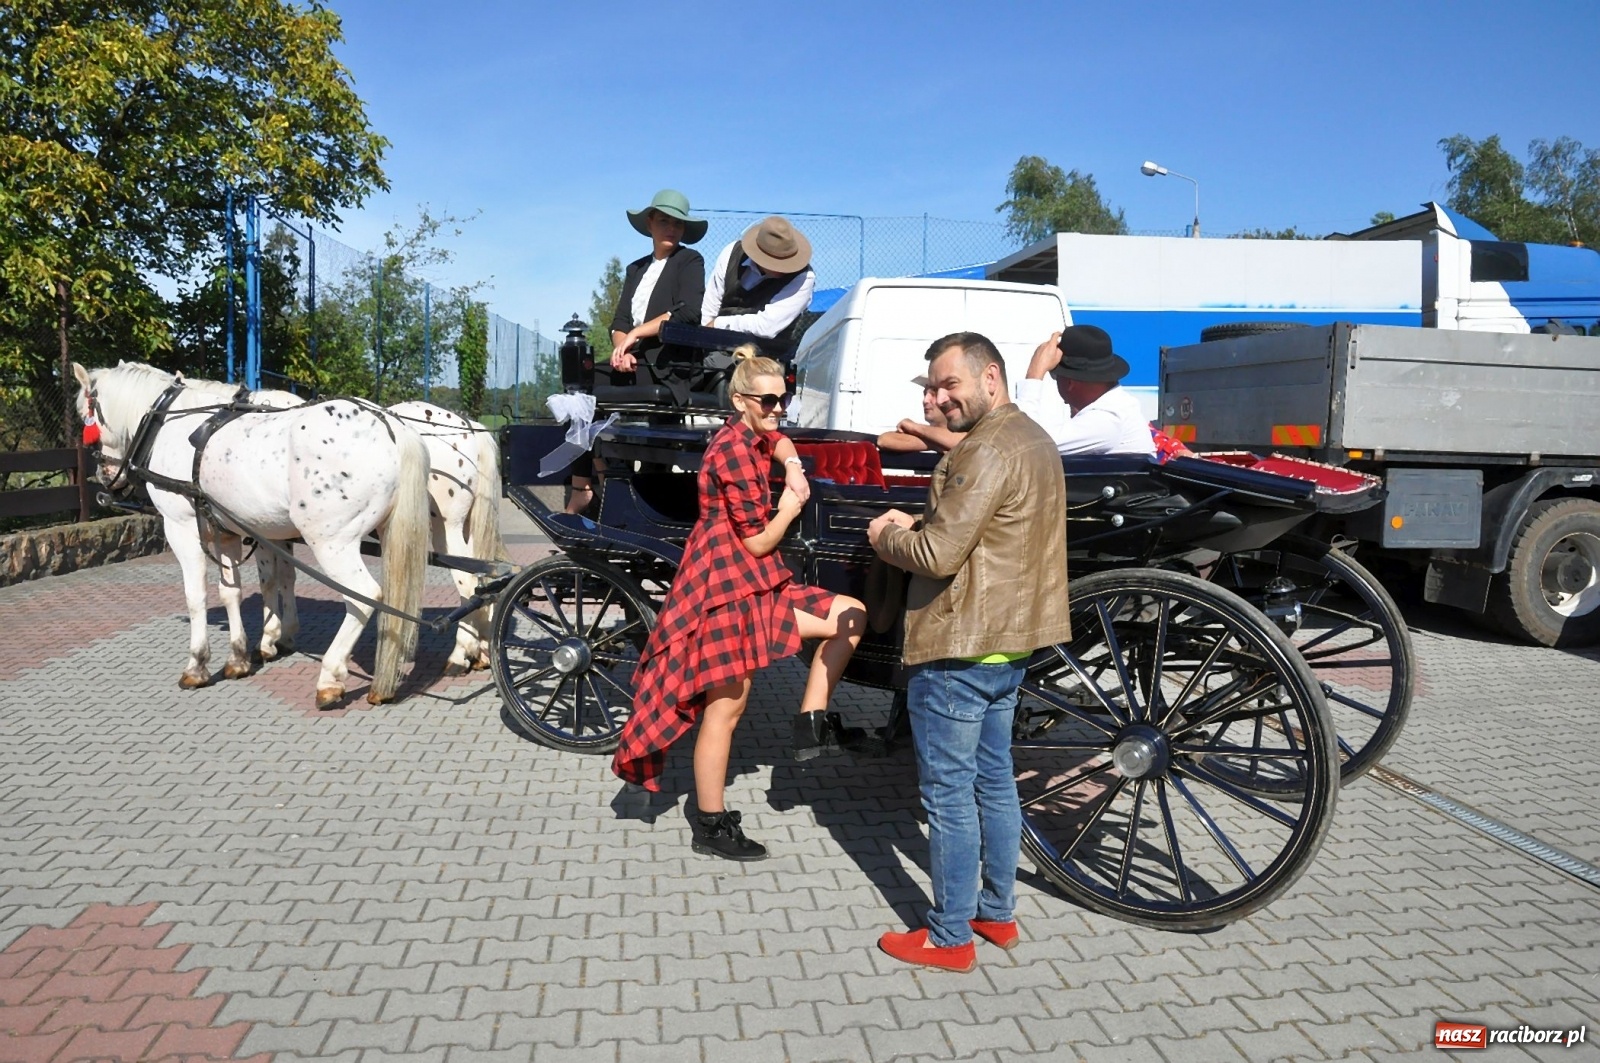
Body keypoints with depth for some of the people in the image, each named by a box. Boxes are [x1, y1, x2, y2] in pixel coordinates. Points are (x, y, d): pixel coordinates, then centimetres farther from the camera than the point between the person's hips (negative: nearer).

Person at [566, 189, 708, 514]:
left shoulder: (690, 261, 6)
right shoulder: (636, 268, 24)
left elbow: (689, 312, -11)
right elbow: (619, 321, 14)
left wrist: (635, 334, -11)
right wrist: (621, 349, -9)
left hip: (668, 363, -6)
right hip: (633, 362, 6)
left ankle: (583, 489, -14)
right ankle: (580, 489, -19)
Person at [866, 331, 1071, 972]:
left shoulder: (988, 450, -20)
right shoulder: (1032, 439, 13)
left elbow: (938, 555, -22)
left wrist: (885, 538, -4)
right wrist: (917, 523, 8)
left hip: (959, 652, -10)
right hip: (1008, 643, 10)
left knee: (949, 796, 1)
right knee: (995, 782, 18)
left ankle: (949, 939, 12)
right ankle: (997, 913, 31)